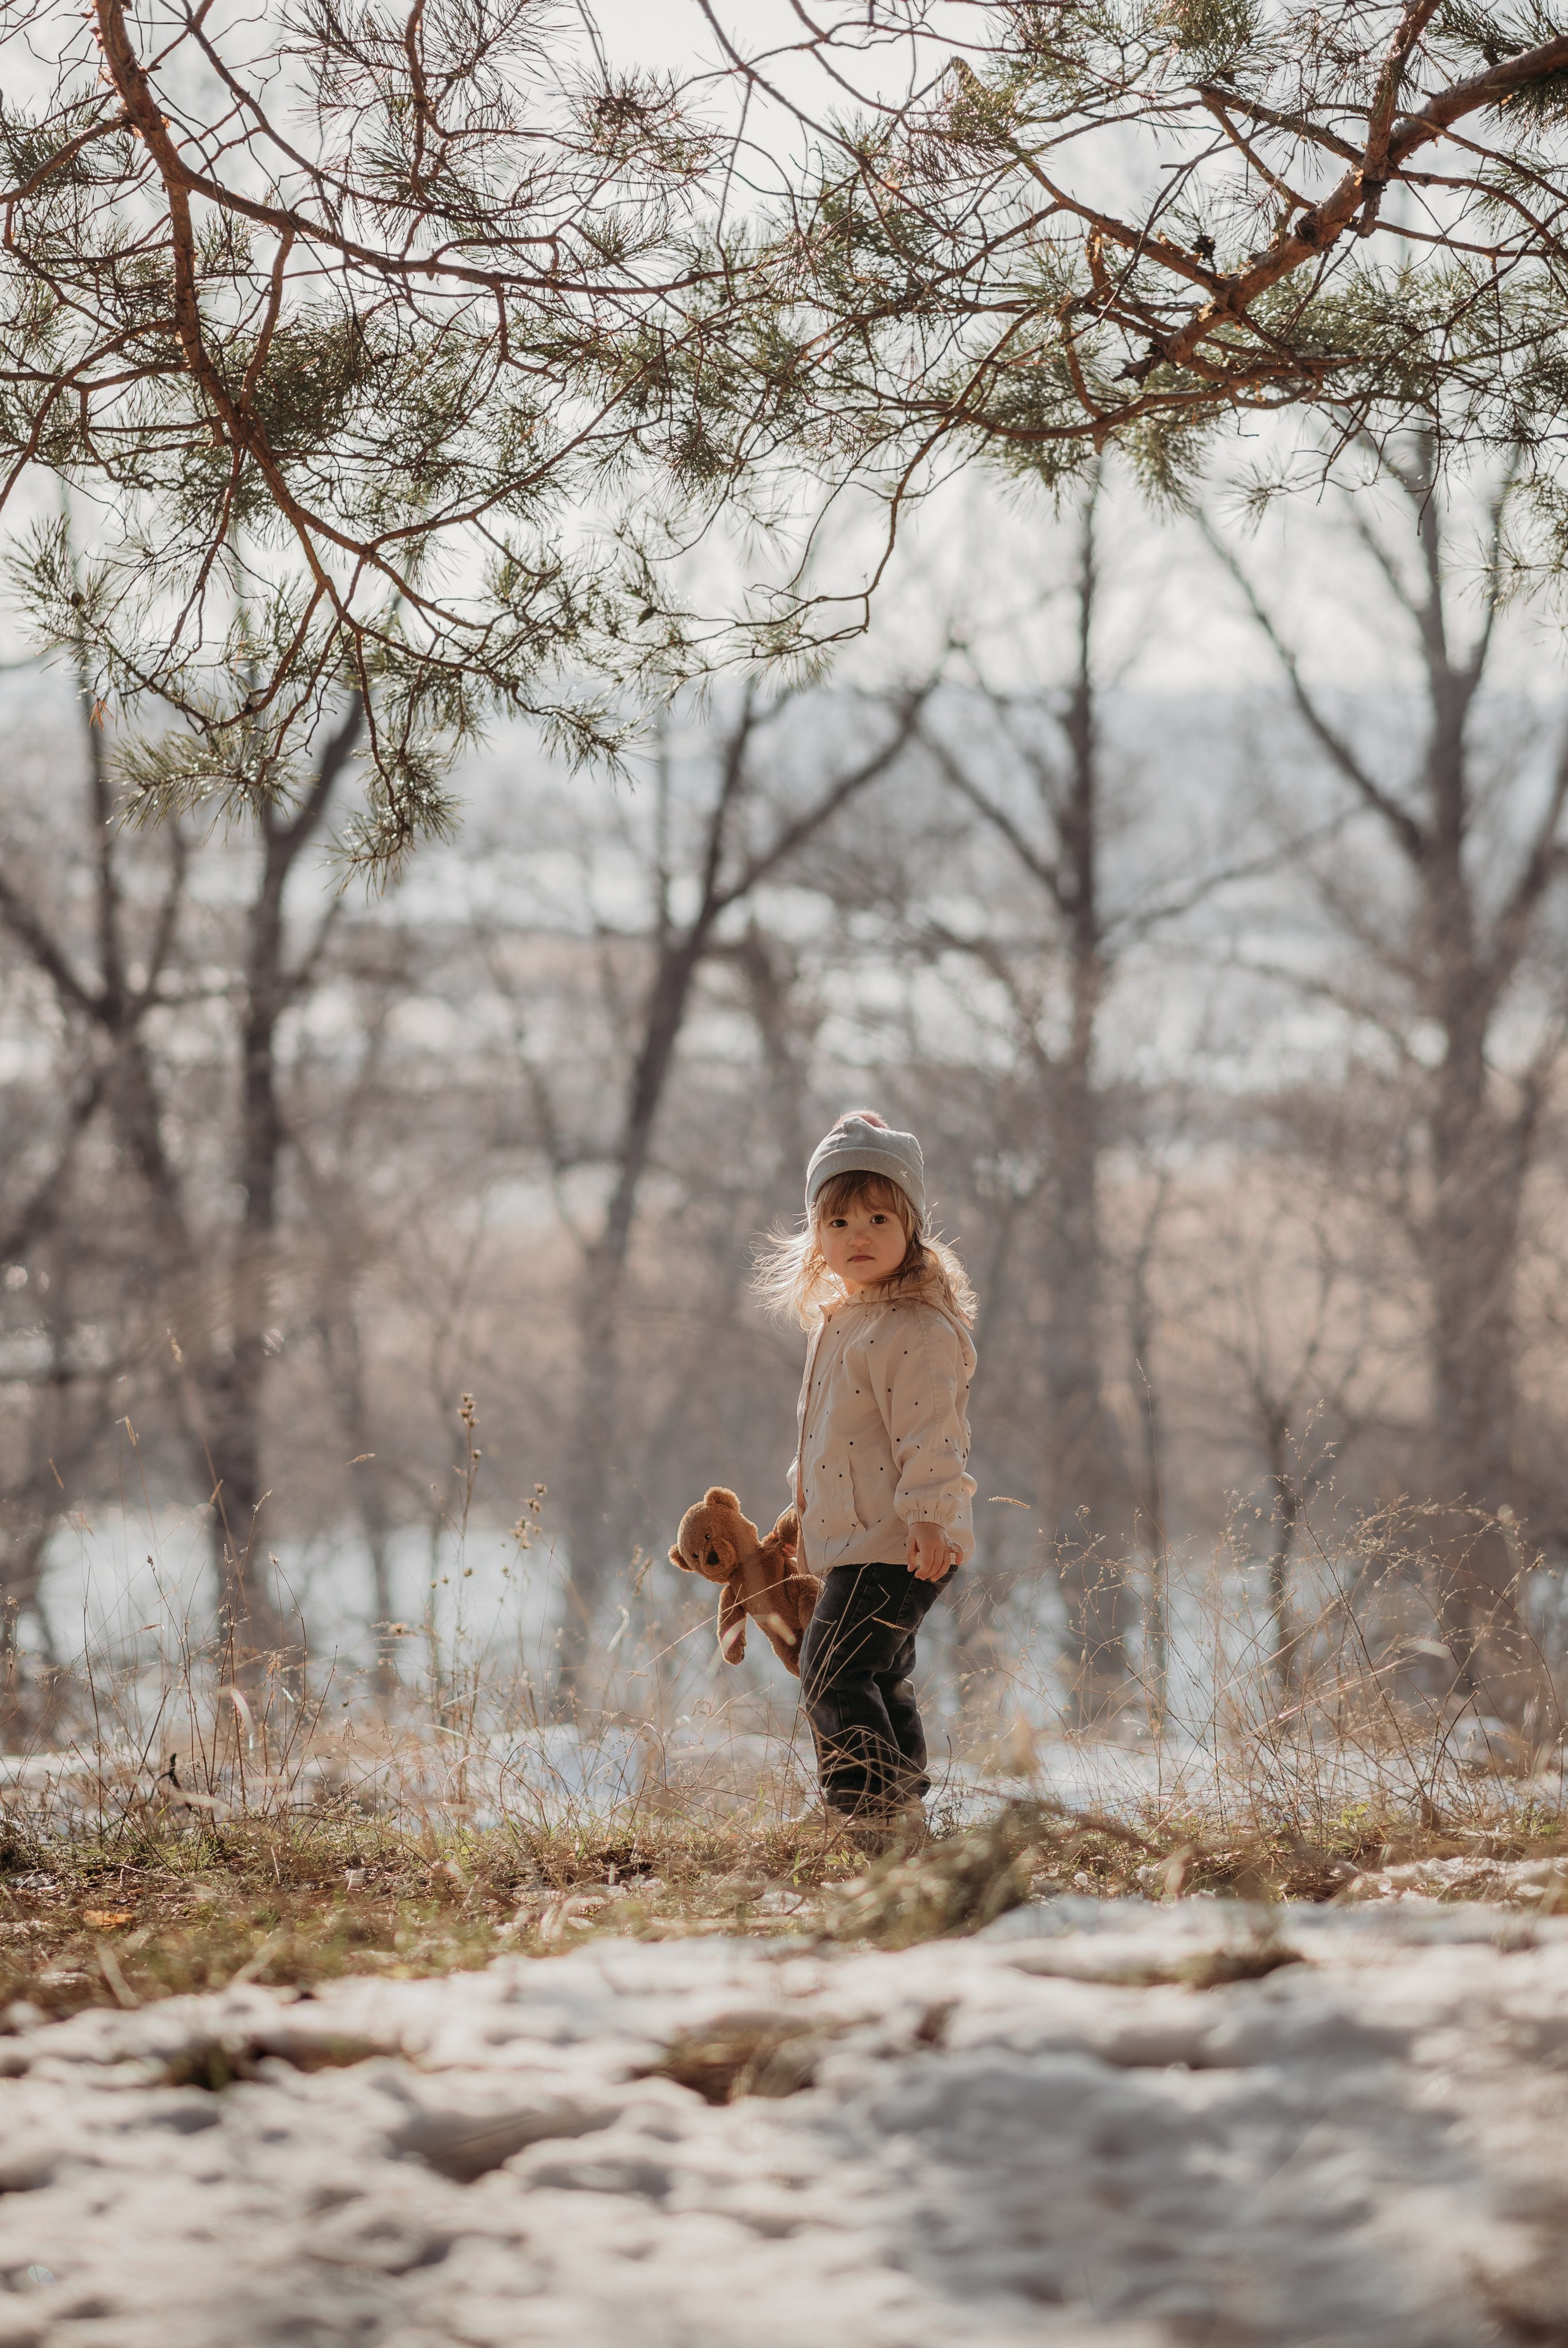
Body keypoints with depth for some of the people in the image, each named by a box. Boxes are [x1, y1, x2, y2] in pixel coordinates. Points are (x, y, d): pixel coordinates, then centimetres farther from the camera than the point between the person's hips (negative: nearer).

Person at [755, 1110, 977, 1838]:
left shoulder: (915, 1329, -16)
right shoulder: (839, 1321, 15)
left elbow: (930, 1435, -22)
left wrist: (929, 1518, -28)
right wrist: (807, 1511, 30)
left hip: (897, 1544, -10)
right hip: (855, 1541, 10)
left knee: (833, 1675, -15)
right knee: (881, 1679, 17)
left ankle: (877, 1810, -11)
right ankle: (903, 1811, 25)